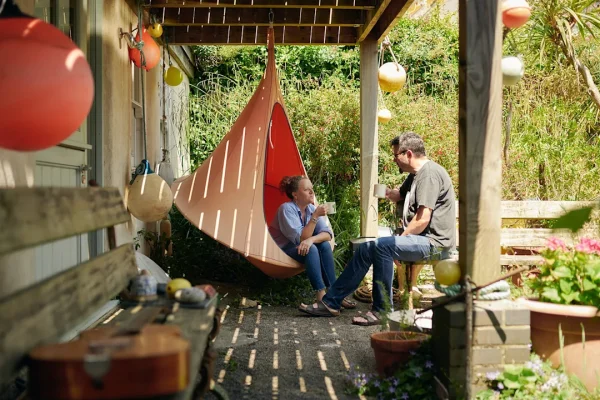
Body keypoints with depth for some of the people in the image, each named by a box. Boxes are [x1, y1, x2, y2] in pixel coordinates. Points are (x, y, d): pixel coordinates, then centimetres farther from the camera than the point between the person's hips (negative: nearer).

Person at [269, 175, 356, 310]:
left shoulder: (311, 208, -3)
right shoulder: (286, 209, -23)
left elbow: (327, 234, -13)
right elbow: (301, 239, -29)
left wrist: (311, 239, -33)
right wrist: (315, 216, -33)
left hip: (302, 248, 6)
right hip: (281, 250, -6)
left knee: (325, 245, -20)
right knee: (311, 249, -32)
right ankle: (321, 296, -33)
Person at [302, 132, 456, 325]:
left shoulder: (429, 173, -17)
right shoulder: (415, 174, 16)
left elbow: (423, 219, -23)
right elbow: (400, 196, 32)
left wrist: (401, 238, -11)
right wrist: (389, 193, 9)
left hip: (435, 242, -11)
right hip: (420, 239, 11)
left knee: (382, 246, -29)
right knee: (366, 248, 6)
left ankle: (382, 311, -21)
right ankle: (330, 302, 8)